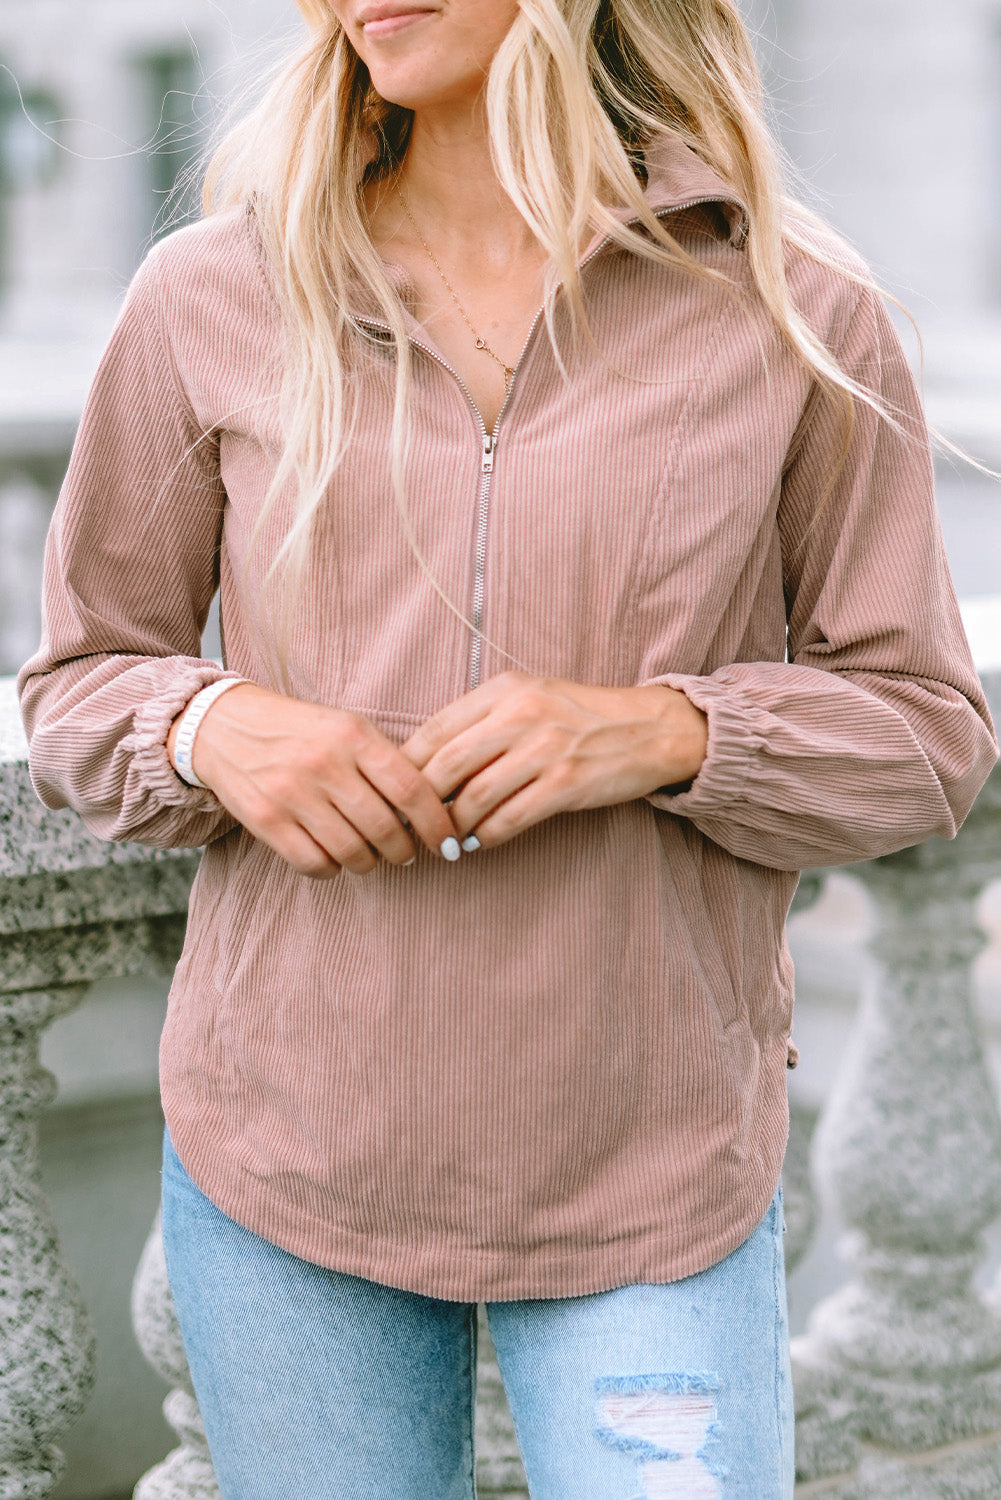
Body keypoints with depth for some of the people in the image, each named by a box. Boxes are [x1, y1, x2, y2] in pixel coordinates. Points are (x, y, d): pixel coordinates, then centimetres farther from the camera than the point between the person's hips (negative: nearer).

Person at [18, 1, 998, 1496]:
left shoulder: (795, 314, -4)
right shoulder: (210, 301, 0)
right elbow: (79, 685, 8)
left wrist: (667, 732, -18)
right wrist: (211, 730, -15)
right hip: (280, 1157, 2)